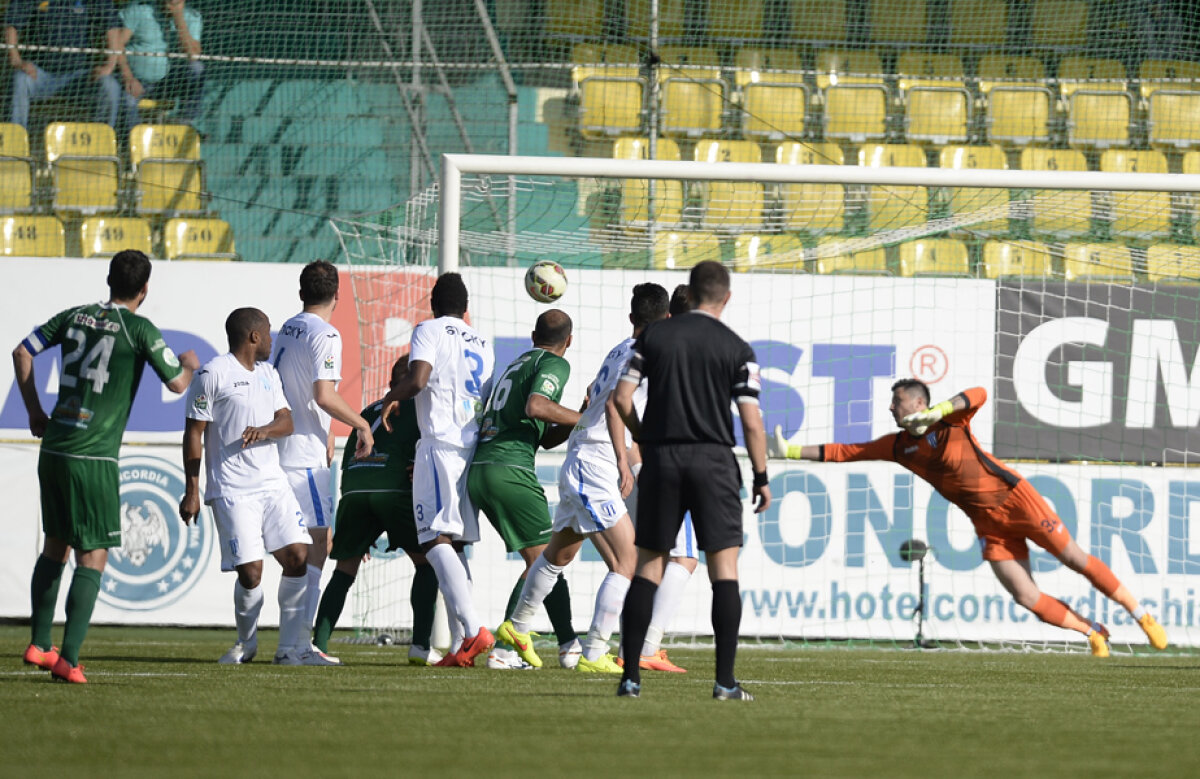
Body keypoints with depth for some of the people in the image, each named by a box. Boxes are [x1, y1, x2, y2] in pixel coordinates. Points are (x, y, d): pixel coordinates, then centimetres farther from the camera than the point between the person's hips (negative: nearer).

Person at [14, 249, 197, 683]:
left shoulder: (75, 317, 9)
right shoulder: (139, 330, -7)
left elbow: (22, 352, 14)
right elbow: (177, 384, -3)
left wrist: (35, 412, 22)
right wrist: (189, 365, 20)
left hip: (53, 447, 6)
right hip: (93, 457, -6)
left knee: (55, 546, 20)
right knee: (92, 557, -3)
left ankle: (39, 645, 24)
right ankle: (69, 659, -11)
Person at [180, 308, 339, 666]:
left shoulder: (269, 374, 17)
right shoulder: (213, 374, -6)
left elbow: (286, 421, 10)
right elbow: (194, 434, -6)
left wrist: (264, 430, -14)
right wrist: (192, 491, -10)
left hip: (272, 482, 7)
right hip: (232, 489, -7)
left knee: (297, 556, -5)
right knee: (250, 570, -11)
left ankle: (292, 648, 1)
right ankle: (246, 643, 14)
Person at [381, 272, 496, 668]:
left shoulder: (429, 331, 1)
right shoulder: (482, 344, 21)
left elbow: (417, 379, -17)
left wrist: (391, 398, 6)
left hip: (440, 443, -7)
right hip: (475, 448, 7)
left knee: (436, 540, -13)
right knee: (454, 546, 10)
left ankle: (473, 629, -29)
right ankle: (460, 645, 3)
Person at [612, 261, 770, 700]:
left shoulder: (654, 336, 5)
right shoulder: (737, 349, -1)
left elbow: (622, 397, 1)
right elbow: (751, 420, -5)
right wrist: (761, 477, 5)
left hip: (660, 455, 2)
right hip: (713, 459, -2)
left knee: (648, 566, 8)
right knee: (725, 567, 0)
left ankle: (630, 676, 5)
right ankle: (725, 680, -8)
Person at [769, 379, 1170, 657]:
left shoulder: (950, 421, -12)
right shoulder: (898, 445, 4)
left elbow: (978, 395, -32)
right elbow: (846, 452, 6)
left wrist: (936, 412, -42)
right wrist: (791, 452, 2)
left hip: (1013, 499, -5)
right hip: (987, 523, 5)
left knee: (1076, 560, -3)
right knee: (1027, 598, -7)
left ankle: (1140, 614, 11)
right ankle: (1093, 633, 10)